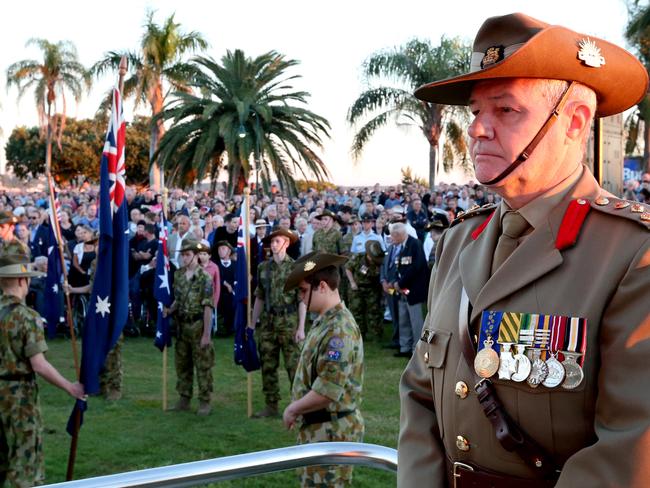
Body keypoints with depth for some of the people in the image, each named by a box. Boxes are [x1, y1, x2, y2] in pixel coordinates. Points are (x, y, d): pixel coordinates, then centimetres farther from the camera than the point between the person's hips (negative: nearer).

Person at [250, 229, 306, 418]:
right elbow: (259, 298, 14)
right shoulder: (263, 267, 8)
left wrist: (301, 328, -11)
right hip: (268, 321, 5)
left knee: (293, 365, -2)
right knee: (268, 366, 8)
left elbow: (302, 300, -7)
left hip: (288, 321, -5)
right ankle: (271, 405, 18)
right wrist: (253, 324, 12)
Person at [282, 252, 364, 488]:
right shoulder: (324, 321, 10)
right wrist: (297, 408, 8)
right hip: (318, 428, 10)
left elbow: (328, 391, -28)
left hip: (331, 432, -10)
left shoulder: (339, 329, -22)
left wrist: (293, 409, -14)